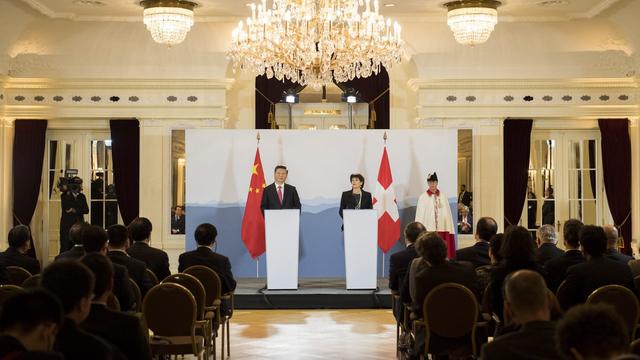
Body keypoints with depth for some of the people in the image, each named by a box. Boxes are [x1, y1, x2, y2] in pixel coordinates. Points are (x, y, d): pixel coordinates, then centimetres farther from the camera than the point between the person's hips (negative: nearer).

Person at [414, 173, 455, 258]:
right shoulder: (423, 198, 0)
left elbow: (448, 214, 6)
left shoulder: (443, 197, 7)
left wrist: (450, 230, 1)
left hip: (442, 229, 2)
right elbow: (420, 216, 0)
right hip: (428, 230, -2)